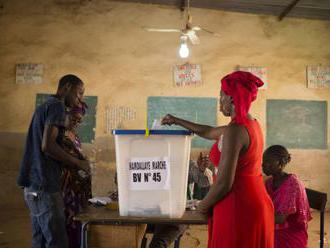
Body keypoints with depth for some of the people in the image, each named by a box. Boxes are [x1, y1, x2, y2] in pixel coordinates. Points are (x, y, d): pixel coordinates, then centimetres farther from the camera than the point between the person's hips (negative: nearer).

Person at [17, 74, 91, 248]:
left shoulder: (44, 106, 20)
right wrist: (78, 163, -9)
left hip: (33, 186, 10)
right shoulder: (57, 106, -9)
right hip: (44, 187, -10)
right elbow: (47, 145, -20)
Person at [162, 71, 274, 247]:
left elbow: (224, 184, -22)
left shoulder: (235, 130, -20)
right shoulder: (252, 124, 9)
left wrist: (204, 205, -4)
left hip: (238, 208, -9)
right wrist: (177, 121, 31)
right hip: (257, 204, 9)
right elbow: (210, 132, 23)